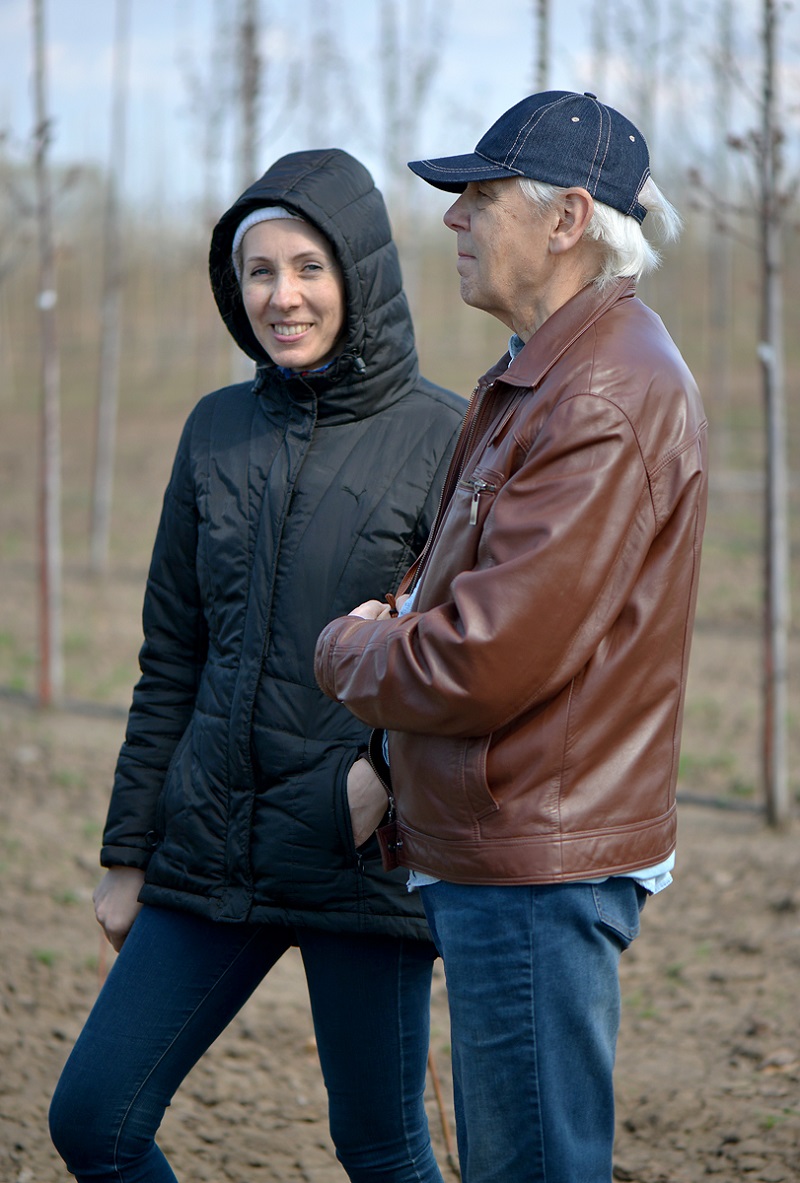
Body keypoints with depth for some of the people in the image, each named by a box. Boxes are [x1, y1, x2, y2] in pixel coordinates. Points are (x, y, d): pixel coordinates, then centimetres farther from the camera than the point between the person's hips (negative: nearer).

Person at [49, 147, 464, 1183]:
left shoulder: (442, 437, -6)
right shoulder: (217, 431, 8)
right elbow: (171, 660, 12)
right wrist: (128, 854, 12)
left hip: (363, 855, -5)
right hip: (213, 854, 5)